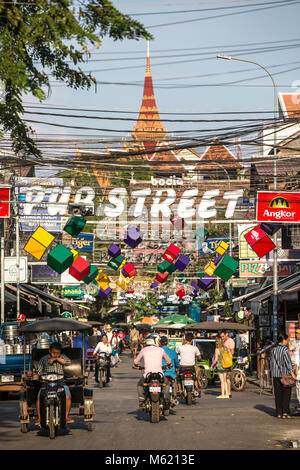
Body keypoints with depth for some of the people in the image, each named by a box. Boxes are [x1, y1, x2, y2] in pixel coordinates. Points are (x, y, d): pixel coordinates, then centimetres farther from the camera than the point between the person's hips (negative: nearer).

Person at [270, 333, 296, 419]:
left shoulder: (273, 350, 8)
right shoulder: (285, 350, -11)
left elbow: (272, 362, 11)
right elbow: (288, 362, -15)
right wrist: (292, 373, -14)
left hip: (276, 375, 5)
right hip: (285, 374, -5)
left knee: (278, 394, 8)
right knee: (286, 394, 1)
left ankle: (279, 413, 8)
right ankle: (285, 412, -4)